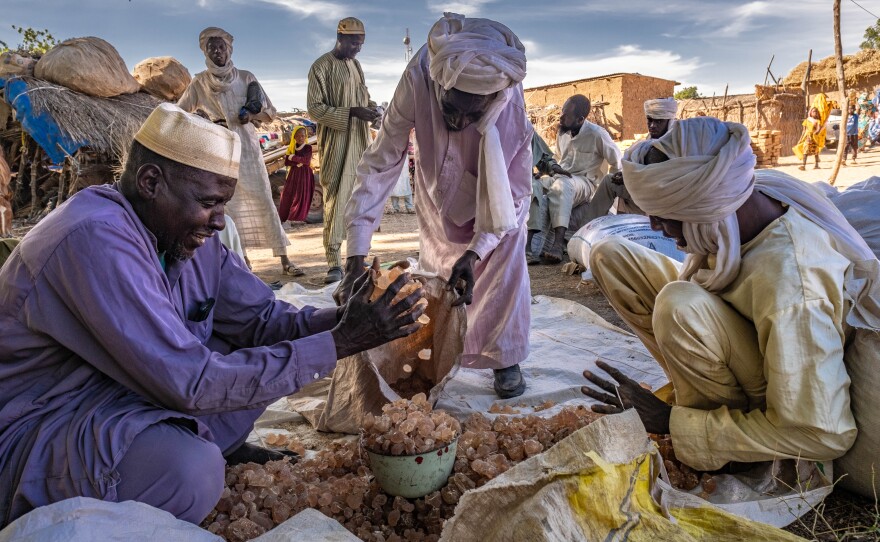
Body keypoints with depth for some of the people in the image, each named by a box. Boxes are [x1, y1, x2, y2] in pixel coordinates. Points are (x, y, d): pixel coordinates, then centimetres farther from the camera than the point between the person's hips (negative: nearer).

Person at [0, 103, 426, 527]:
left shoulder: (183, 233, -3)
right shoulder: (97, 239, -30)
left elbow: (263, 317, 1)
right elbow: (191, 384, -31)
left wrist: (339, 321, -19)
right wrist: (338, 344, -29)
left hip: (133, 393, 8)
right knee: (190, 469, -35)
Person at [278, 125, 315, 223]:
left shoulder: (308, 147, -2)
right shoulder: (291, 148, 8)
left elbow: (306, 160, -18)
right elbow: (286, 162, -1)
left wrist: (293, 157, -11)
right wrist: (297, 163, -15)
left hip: (305, 175, -4)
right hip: (293, 175, 4)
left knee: (301, 196, -6)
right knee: (288, 196, 2)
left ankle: (298, 220, -3)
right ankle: (284, 218, 9)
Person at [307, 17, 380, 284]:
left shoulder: (355, 65, 15)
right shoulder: (322, 67, -5)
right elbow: (315, 109, -11)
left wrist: (370, 108, 3)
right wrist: (352, 112, -21)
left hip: (360, 142, 7)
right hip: (336, 144, -7)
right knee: (335, 201, -9)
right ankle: (334, 263, -7)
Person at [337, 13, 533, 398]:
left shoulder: (512, 107, -38)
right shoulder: (418, 80, -39)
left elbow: (515, 192, -27)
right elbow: (380, 163, -34)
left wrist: (474, 254, -38)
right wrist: (356, 257, -38)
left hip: (495, 195, -1)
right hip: (440, 191, 1)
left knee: (505, 265, -7)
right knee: (436, 268, 9)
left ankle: (505, 359, 13)